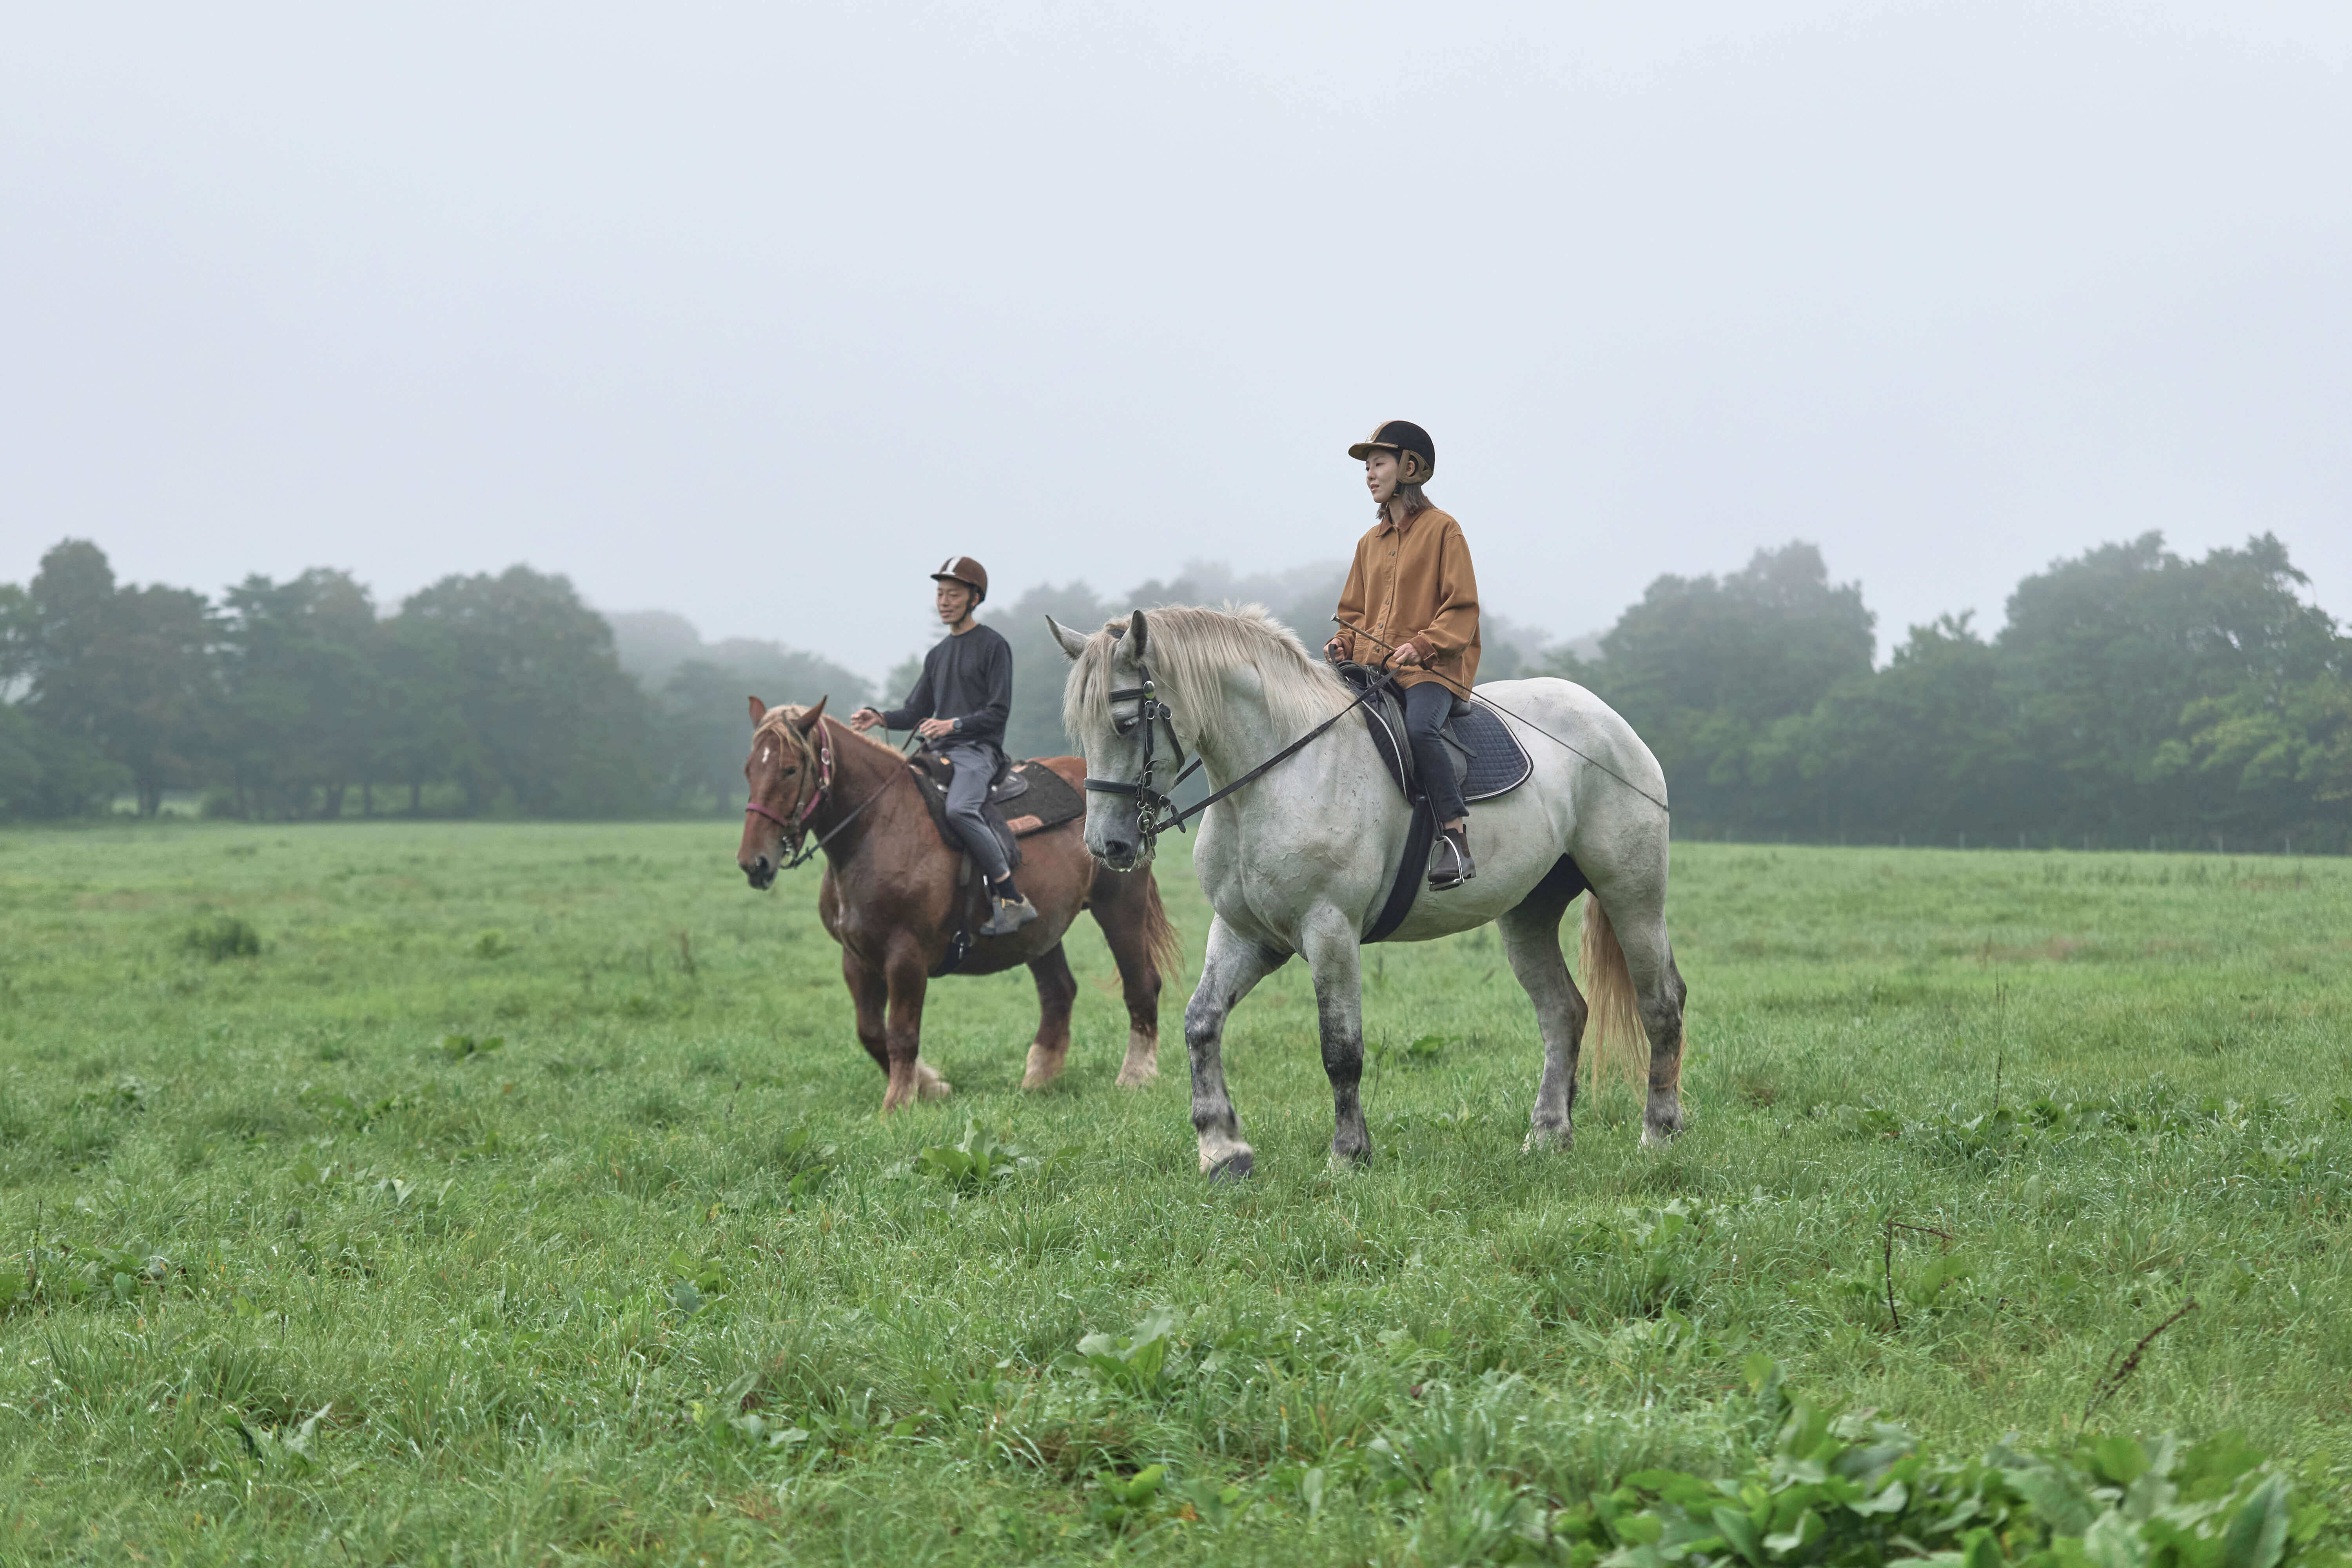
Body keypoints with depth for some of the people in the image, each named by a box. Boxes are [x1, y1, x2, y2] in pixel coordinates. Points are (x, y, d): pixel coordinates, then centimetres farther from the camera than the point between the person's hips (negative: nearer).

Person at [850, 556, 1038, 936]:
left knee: (959, 809, -35)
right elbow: (916, 712, 20)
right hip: (939, 753, 8)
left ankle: (1011, 899, -31)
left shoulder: (993, 645, 0)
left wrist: (954, 725, -21)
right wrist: (879, 718, 0)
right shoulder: (937, 655, 22)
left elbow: (999, 711, -7)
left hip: (979, 751, -8)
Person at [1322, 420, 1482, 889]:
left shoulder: (1442, 529, 0)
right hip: (1372, 666, 7)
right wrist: (1344, 641, 4)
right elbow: (1354, 612, 27)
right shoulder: (1370, 543, 20)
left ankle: (1456, 834, -30)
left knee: (1418, 728, -34)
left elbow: (1462, 608, -5)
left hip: (1432, 664, -7)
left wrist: (1423, 644, -19)